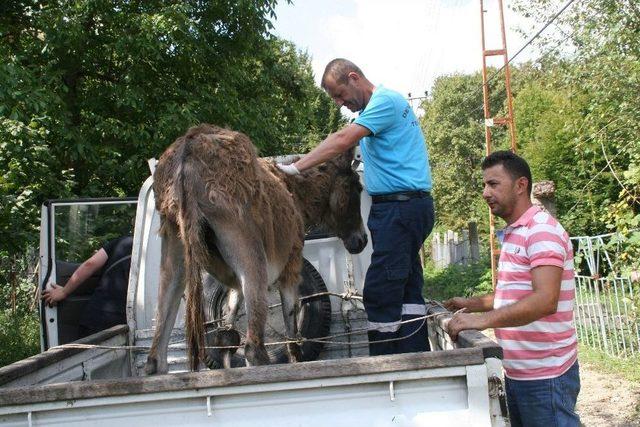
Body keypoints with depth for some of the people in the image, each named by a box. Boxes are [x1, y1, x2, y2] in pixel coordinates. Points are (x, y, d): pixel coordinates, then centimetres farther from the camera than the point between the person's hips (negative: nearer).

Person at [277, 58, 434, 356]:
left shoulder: (385, 101, -11)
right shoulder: (371, 109, 23)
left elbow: (342, 141, -19)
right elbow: (346, 145, 19)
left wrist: (296, 169, -17)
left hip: (401, 206, -11)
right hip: (404, 208, 11)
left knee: (380, 290, -10)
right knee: (406, 289, 11)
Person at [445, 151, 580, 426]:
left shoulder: (542, 230, -16)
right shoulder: (512, 234, 15)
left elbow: (545, 300, -30)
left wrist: (483, 319, -38)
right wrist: (471, 304, 14)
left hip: (545, 375, -9)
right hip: (516, 371, 9)